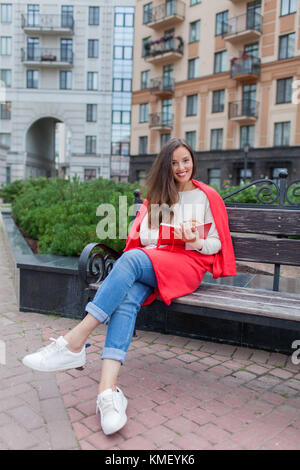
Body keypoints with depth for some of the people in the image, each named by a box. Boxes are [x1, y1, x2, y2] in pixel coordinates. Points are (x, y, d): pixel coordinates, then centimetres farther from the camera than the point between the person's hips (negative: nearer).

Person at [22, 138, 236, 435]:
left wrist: (194, 241, -9)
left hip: (188, 266, -3)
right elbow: (143, 236, 11)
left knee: (132, 258, -35)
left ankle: (74, 343, -38)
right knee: (127, 298, -33)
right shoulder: (156, 196, 24)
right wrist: (173, 236, -8)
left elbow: (217, 244, 12)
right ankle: (108, 390, -47)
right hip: (151, 263, 3)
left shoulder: (207, 196, 17)